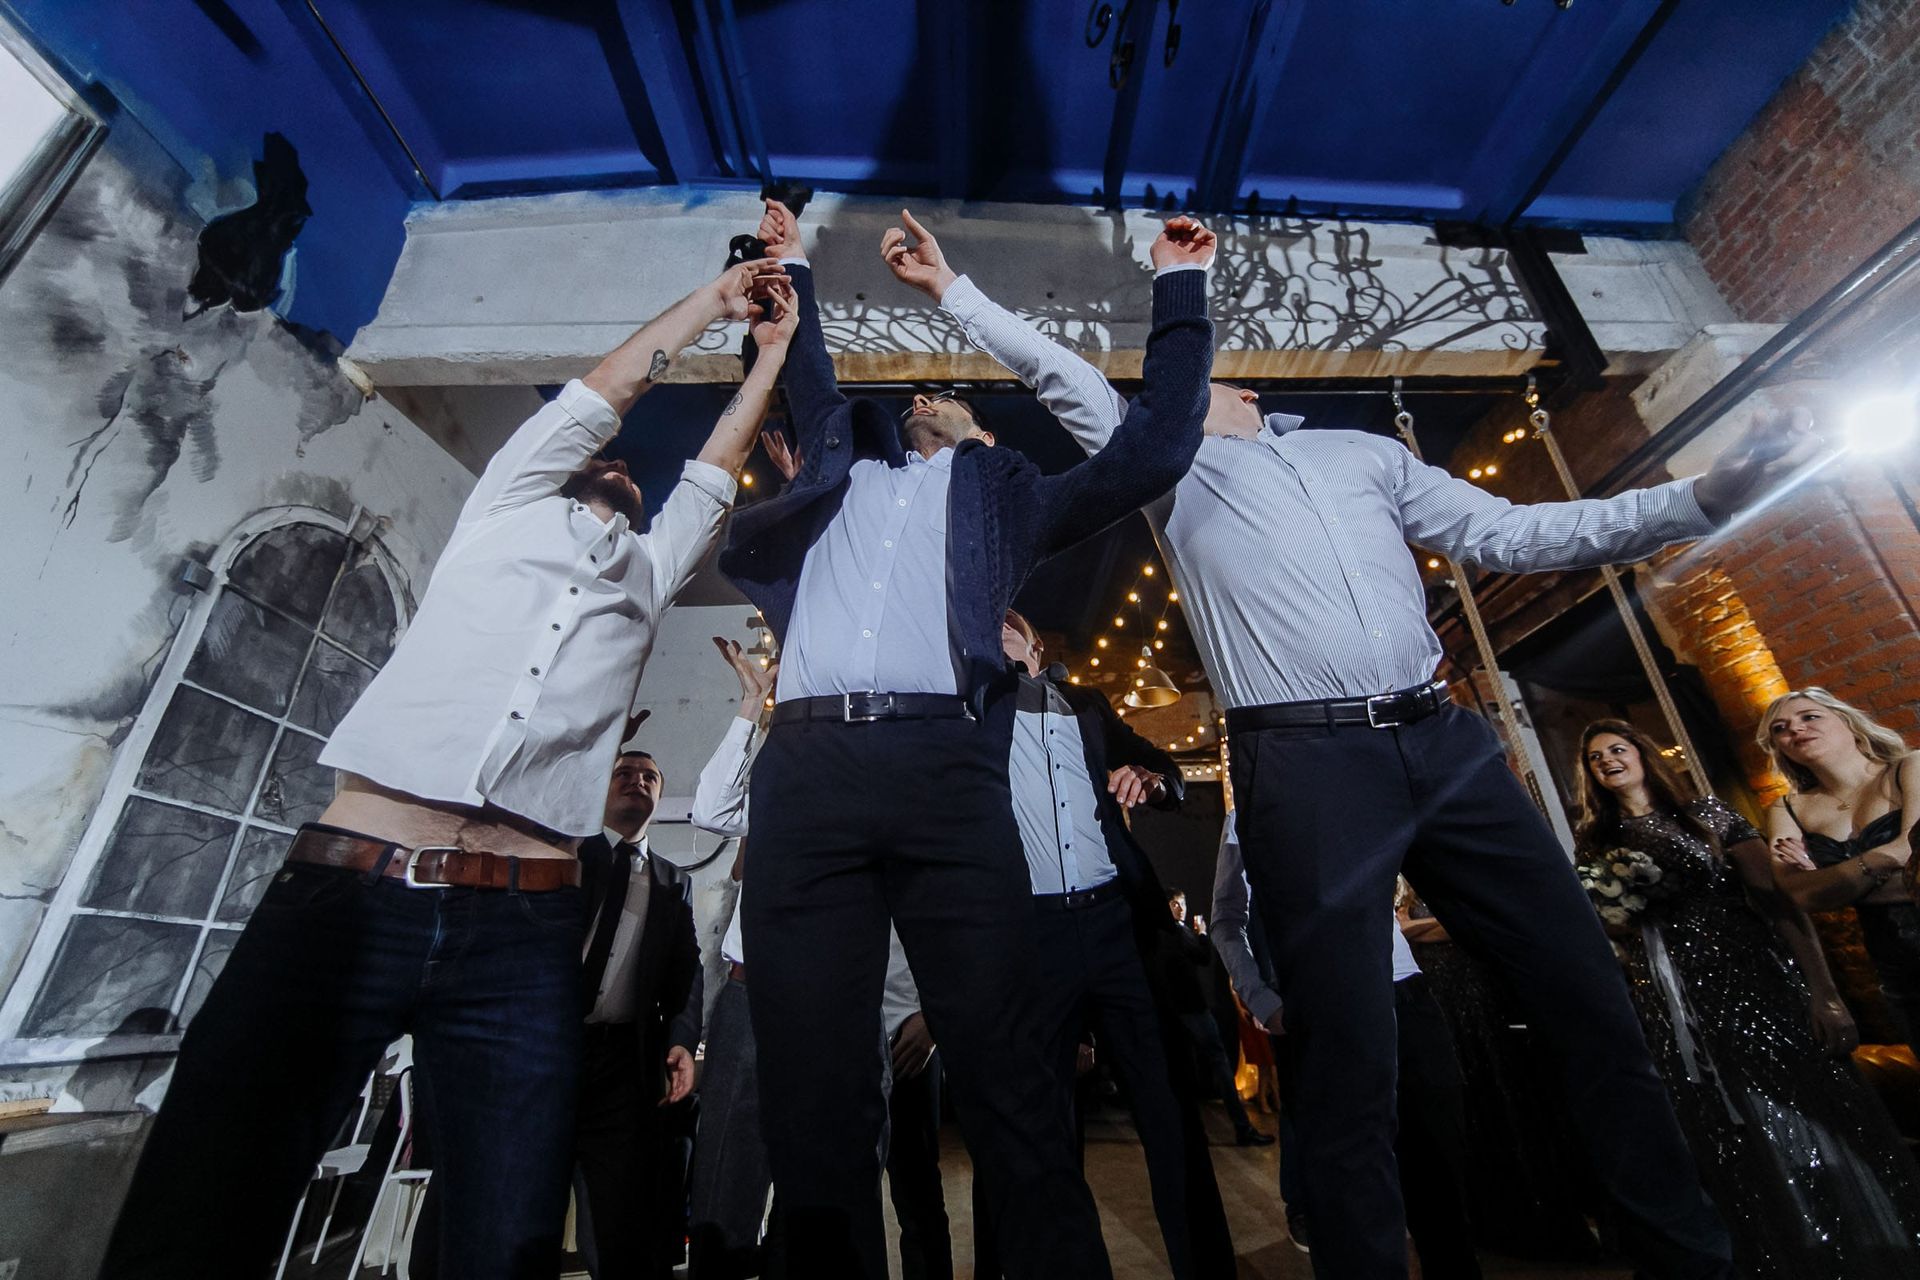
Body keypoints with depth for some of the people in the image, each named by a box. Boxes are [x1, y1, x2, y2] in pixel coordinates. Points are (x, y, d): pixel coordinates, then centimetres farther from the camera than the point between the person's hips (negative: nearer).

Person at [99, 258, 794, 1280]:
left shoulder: (646, 572, 26)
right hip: (347, 889, -1)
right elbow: (603, 391, 24)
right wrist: (714, 296, 35)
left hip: (523, 929, 2)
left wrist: (773, 345, 41)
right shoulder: (507, 509, 22)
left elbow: (717, 464, 31)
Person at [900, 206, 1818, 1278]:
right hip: (1307, 764, -3)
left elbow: (1514, 535, 18)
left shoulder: (1365, 452, 23)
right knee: (1350, 1058, -1)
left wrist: (1701, 499, 9)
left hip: (1446, 741, 4)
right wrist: (954, 288, 21)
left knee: (1594, 1001, 8)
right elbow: (1058, 375, 19)